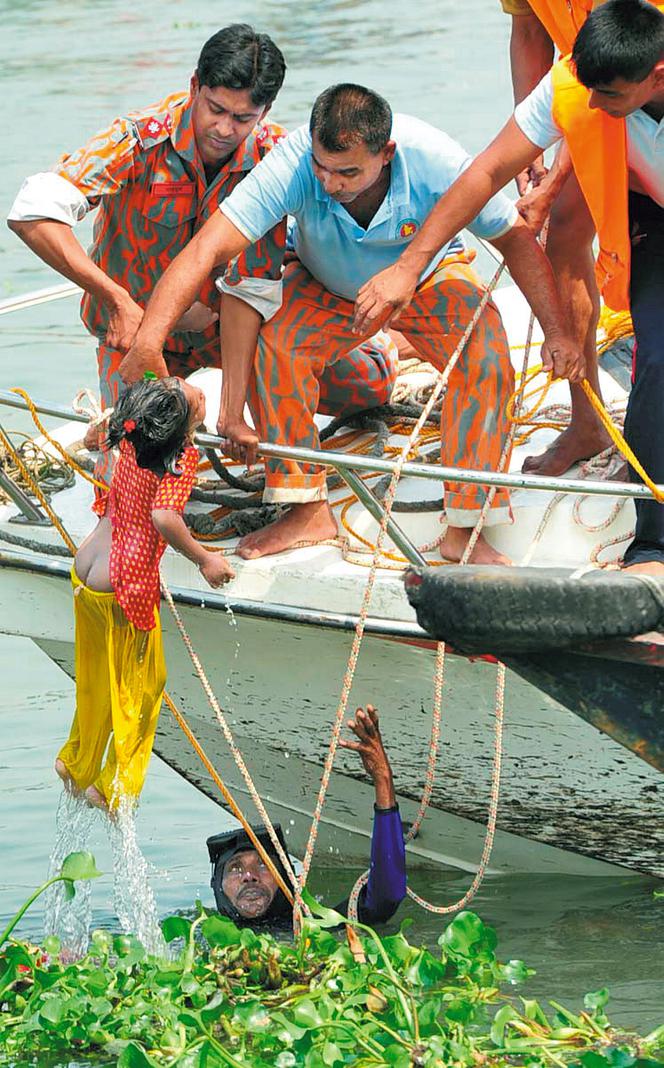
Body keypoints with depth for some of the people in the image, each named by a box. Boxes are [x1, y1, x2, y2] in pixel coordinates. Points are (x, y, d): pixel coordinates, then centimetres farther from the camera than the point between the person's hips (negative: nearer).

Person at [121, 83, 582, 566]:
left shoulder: (435, 162, -36)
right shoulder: (291, 165, -38)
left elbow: (516, 239, -19)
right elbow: (206, 251, -44)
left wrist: (556, 333, -20)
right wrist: (148, 341, -56)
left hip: (431, 282, 0)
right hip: (328, 290, 1)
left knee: (488, 362, -26)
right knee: (270, 346, -26)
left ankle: (464, 530, -15)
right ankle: (308, 511, -9)